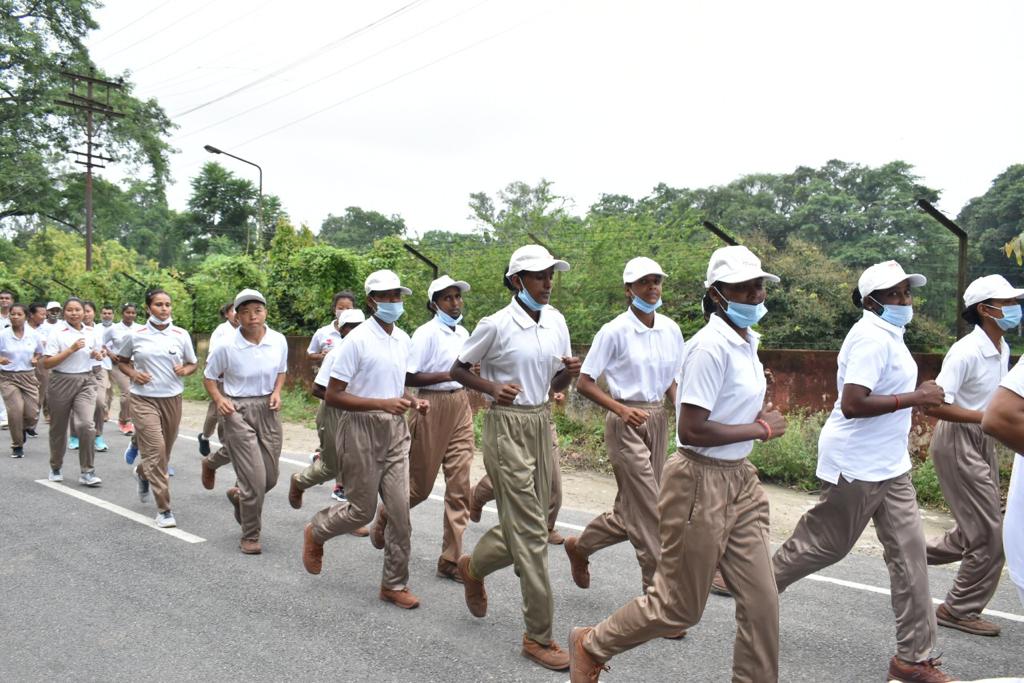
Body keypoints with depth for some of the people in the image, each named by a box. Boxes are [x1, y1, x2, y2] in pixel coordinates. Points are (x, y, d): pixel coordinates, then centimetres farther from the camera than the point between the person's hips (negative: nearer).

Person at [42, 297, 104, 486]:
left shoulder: (91, 332, 5)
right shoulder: (57, 333, -6)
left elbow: (99, 352, 24)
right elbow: (46, 363, -11)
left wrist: (97, 354, 0)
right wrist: (71, 350, -18)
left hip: (86, 381, 2)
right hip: (62, 382, -2)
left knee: (86, 424, -16)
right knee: (58, 428, 11)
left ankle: (87, 472, -9)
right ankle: (55, 468, 34)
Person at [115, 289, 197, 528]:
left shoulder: (181, 335, 1)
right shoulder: (135, 336, -2)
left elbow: (193, 364, 12)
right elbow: (121, 361, 13)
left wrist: (185, 369, -11)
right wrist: (133, 374, -7)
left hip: (172, 399, 3)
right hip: (144, 399, -3)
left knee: (164, 451, 15)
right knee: (155, 450, -12)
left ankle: (142, 473, 51)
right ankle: (164, 509, -5)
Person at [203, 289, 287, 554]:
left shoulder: (279, 341, -3)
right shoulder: (227, 346, -12)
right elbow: (208, 377, 3)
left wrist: (277, 392, -3)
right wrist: (219, 399, -14)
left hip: (268, 410, 4)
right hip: (238, 412, -4)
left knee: (270, 477, 10)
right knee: (255, 479, -8)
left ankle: (238, 495, 45)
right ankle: (250, 537, 12)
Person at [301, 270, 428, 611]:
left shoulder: (403, 339, 8)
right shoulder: (358, 339, -13)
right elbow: (332, 395, -15)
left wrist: (413, 401, 2)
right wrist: (382, 404, -24)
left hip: (395, 430, 6)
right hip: (362, 429, -6)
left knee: (400, 510, 3)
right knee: (362, 510, 5)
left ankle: (394, 584, 17)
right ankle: (316, 532, 36)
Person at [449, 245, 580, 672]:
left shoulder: (556, 321, 4)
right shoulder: (496, 325, -12)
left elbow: (557, 386, 11)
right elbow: (458, 370, -2)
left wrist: (570, 372, -11)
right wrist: (492, 387, -18)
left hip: (541, 425, 7)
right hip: (506, 428, -6)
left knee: (521, 524, 14)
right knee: (530, 531, -5)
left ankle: (473, 566, 44)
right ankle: (539, 636, 7)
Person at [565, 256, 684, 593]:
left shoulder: (670, 329, 5)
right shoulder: (614, 331, -11)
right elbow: (584, 383, -10)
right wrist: (621, 409, -23)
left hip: (657, 420, 6)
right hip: (626, 422, -6)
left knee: (632, 508, 13)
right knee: (647, 512, -6)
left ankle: (580, 546, 35)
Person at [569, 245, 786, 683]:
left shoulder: (747, 340, 8)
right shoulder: (710, 345, -20)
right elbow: (690, 430, -25)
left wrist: (757, 413, 5)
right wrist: (761, 429, -16)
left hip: (740, 482, 8)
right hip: (701, 485, -8)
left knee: (761, 601, 9)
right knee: (679, 608, 7)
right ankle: (591, 646, 29)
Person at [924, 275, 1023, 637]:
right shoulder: (966, 352, -21)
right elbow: (935, 405, -26)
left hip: (984, 443, 9)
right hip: (957, 442, -9)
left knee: (982, 527, 15)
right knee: (989, 534, -3)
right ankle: (960, 610, 12)